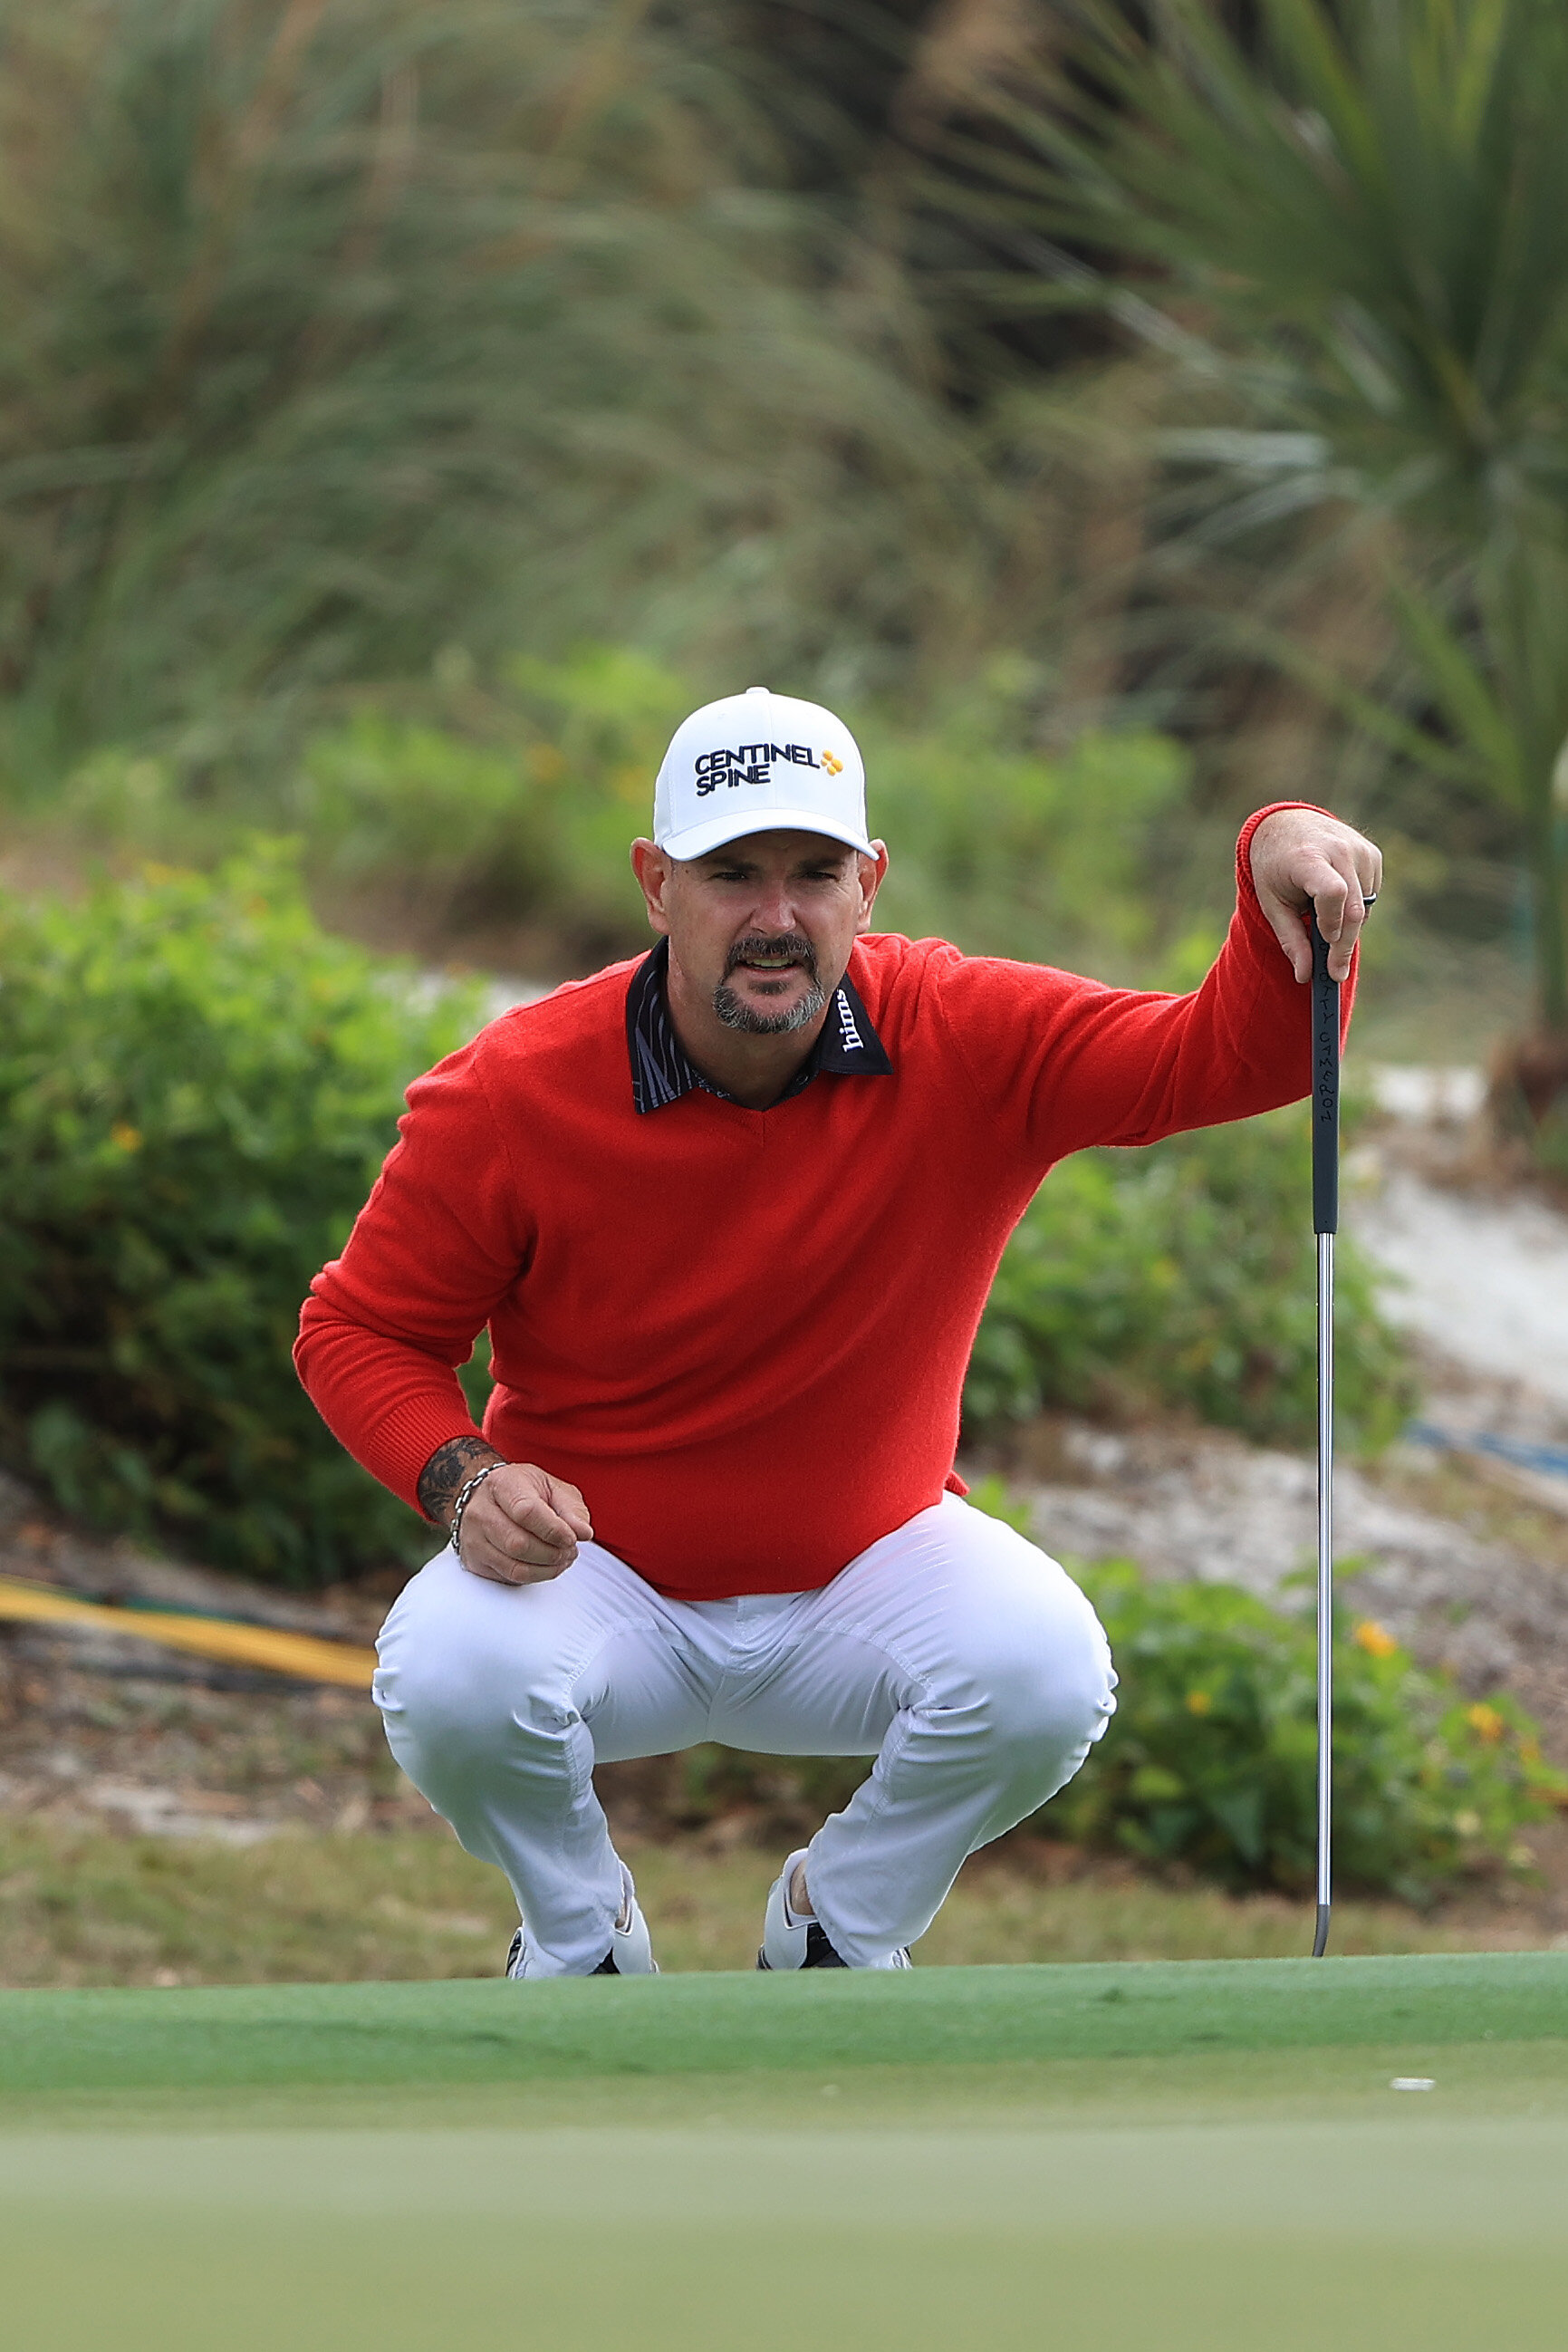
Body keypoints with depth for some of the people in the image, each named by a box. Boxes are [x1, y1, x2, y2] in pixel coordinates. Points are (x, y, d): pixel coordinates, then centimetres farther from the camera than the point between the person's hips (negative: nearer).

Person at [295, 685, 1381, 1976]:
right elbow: (360, 1328, -6)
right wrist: (461, 1476, -26)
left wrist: (1282, 866, -42)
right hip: (596, 1571, -1)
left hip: (866, 1569, 1)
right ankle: (580, 1934, 3)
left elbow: (1229, 1054, -21)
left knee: (1046, 1669, -29)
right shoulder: (512, 1094, -17)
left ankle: (840, 1922, 4)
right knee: (453, 1677, -33)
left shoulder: (964, 1043, -15)